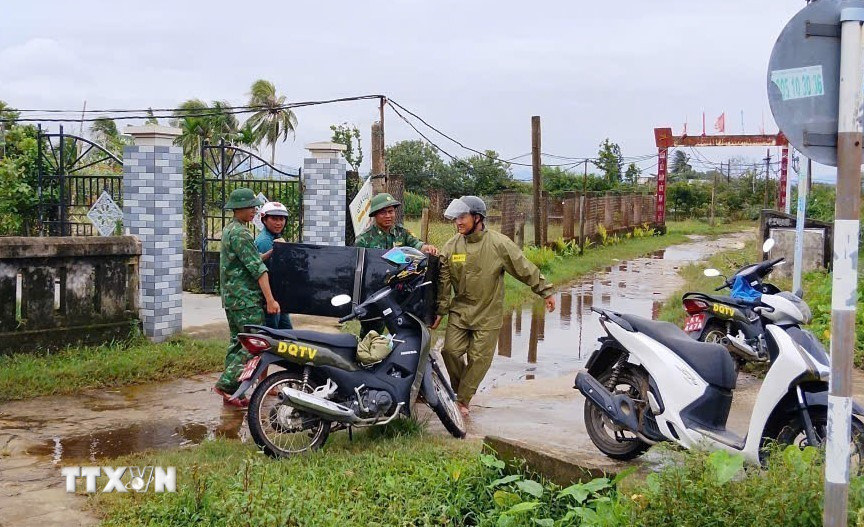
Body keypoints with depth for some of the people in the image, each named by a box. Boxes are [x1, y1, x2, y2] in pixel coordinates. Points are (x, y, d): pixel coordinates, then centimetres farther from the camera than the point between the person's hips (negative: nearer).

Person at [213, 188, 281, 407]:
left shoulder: (228, 230, 18)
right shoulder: (240, 233, -15)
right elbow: (257, 268, -18)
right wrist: (270, 299, -19)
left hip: (231, 298, 10)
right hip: (246, 299, -10)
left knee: (238, 343, 11)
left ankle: (231, 393, 13)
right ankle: (227, 383, -12)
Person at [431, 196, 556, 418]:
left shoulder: (499, 243, -10)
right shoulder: (451, 247, -1)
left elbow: (525, 269, -5)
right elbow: (443, 282, 4)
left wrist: (546, 291, -3)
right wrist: (440, 311, 4)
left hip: (488, 314, -3)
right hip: (459, 311, 3)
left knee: (479, 358, -2)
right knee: (451, 351, -4)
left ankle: (463, 399, 12)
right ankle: (460, 390, 20)